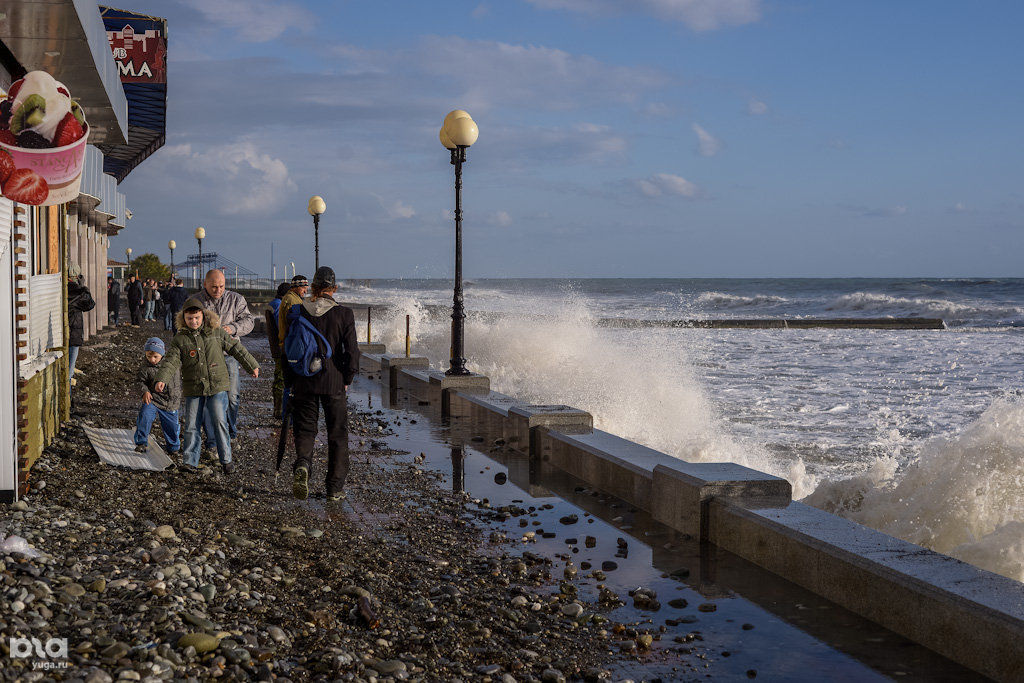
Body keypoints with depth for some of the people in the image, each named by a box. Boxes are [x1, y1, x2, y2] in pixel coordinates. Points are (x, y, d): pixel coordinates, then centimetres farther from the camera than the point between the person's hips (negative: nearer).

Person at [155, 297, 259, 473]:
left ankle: (226, 459, 9)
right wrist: (162, 380, -23)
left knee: (219, 422, -3)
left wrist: (252, 366, 17)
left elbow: (236, 348, 10)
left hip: (217, 387, -1)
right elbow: (171, 361, -8)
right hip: (193, 390, 1)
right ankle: (190, 461, 13)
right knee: (191, 425, 3)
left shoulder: (217, 332, 1)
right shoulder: (180, 339, 0)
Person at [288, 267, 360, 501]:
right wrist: (346, 380, 3)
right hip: (334, 383, -1)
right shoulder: (344, 314, -7)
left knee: (304, 429, 12)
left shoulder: (297, 311, -1)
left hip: (304, 382, 1)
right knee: (337, 434, 11)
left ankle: (302, 463, -18)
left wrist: (291, 379, 10)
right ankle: (335, 488, 14)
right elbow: (352, 350, -9)